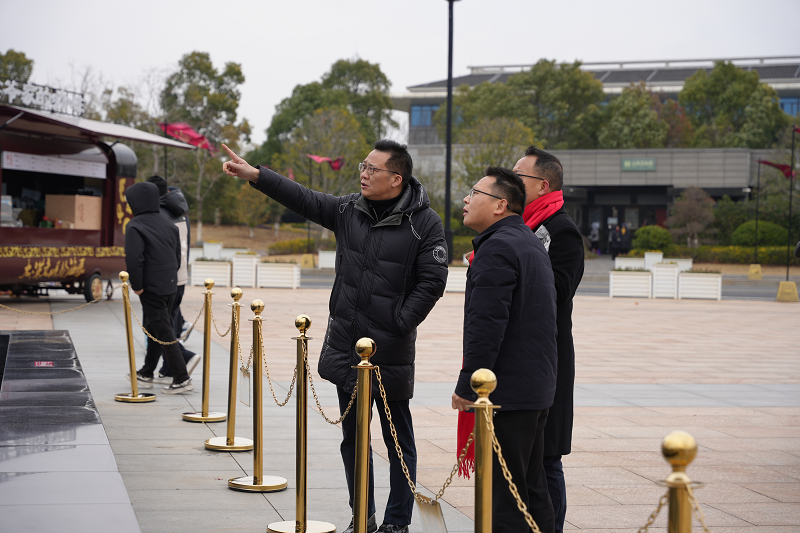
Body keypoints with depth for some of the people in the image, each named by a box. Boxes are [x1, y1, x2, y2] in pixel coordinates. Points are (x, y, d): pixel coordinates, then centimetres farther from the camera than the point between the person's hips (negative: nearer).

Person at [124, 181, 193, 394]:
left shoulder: (135, 227, -12)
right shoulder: (168, 224, 11)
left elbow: (134, 258, -20)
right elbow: (177, 255, 14)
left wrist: (137, 286, -11)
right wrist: (169, 276, 17)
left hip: (151, 288, -8)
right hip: (170, 286, 8)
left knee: (163, 331, -5)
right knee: (155, 328, 18)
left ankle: (181, 378, -7)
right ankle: (146, 374, 29)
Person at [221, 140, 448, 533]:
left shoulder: (424, 222, -9)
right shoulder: (348, 210, 5)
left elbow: (432, 281, -11)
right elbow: (302, 199, 5)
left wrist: (399, 323, -14)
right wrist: (252, 174, -3)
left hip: (391, 352, -5)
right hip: (345, 346, 5)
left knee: (398, 441, 5)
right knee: (352, 437, 14)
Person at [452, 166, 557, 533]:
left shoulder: (497, 248, -15)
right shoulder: (531, 244, 18)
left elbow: (486, 327, -21)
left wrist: (466, 386, -16)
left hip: (506, 393, -10)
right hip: (537, 390, 10)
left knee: (504, 493, -6)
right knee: (532, 488, 16)